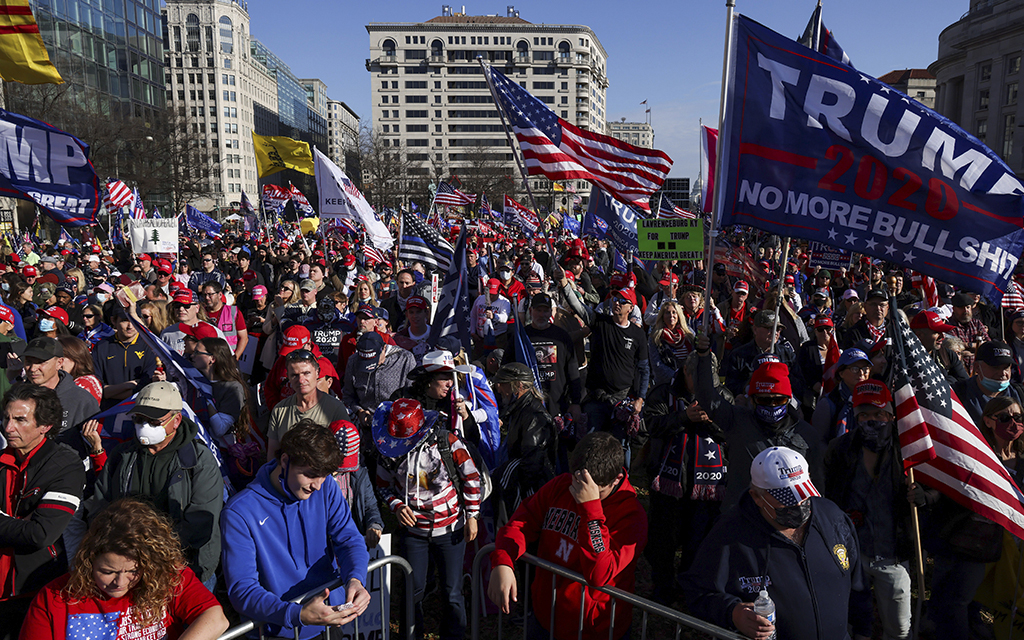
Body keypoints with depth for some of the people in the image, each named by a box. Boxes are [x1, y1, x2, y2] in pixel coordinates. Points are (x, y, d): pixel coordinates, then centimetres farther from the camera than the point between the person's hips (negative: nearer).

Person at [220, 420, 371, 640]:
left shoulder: (325, 487, 0)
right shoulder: (239, 513, -13)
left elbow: (349, 539, 2)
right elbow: (241, 590, -16)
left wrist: (355, 578, -20)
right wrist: (298, 615, -30)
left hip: (333, 612, 3)